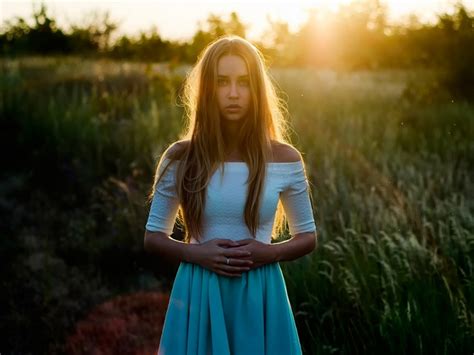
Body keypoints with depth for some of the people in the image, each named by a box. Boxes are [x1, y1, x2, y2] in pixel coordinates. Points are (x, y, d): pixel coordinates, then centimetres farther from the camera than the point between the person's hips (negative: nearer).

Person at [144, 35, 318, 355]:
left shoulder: (285, 160, -4)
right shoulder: (180, 158, -4)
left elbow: (308, 237, 7)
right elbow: (153, 237, 5)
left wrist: (271, 252, -12)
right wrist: (196, 253, -13)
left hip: (260, 300, 0)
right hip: (198, 299, 0)